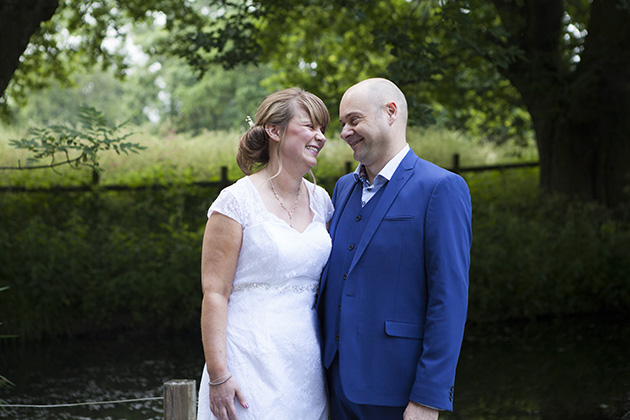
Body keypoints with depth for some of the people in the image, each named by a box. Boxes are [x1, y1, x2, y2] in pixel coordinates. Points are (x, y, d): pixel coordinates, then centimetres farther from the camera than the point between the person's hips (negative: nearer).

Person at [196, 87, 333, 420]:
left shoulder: (320, 200, 11)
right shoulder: (238, 201, -7)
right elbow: (215, 292, -10)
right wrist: (218, 375, -16)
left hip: (306, 365, 6)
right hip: (253, 364, -6)